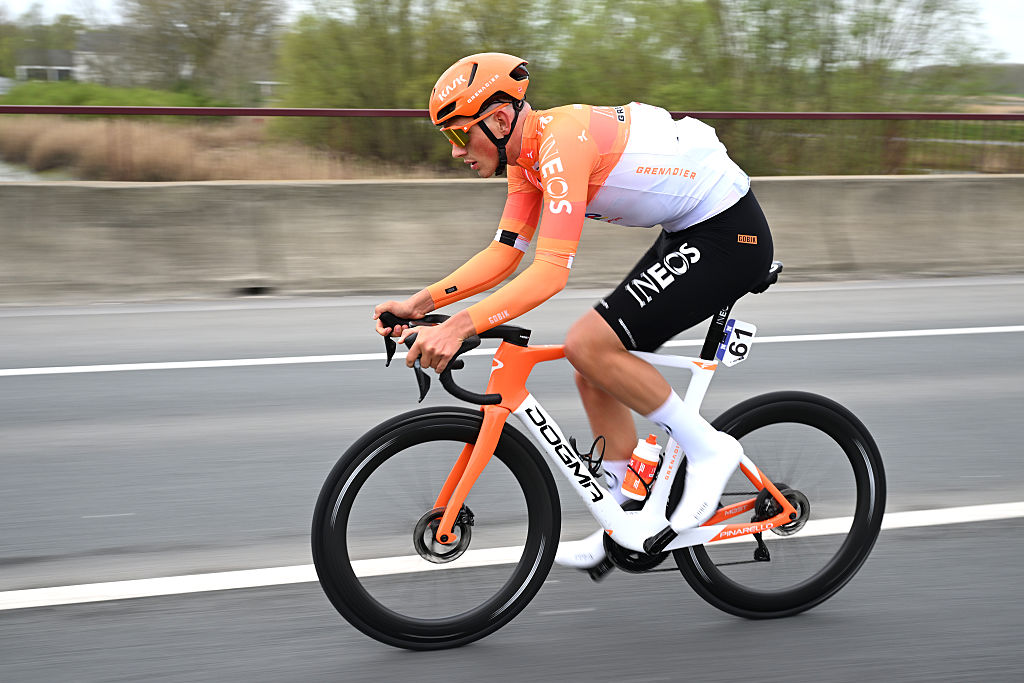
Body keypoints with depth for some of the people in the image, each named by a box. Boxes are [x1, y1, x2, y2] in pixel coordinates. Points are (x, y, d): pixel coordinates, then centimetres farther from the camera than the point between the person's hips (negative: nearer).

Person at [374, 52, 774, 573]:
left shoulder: (563, 141, -25)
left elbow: (550, 273, -32)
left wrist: (459, 327, -36)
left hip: (730, 236, -10)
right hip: (689, 234, 10)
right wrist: (420, 304, 0)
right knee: (595, 373, 6)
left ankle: (707, 450, -4)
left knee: (589, 345, -20)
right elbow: (503, 254, 10)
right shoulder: (527, 155, 5)